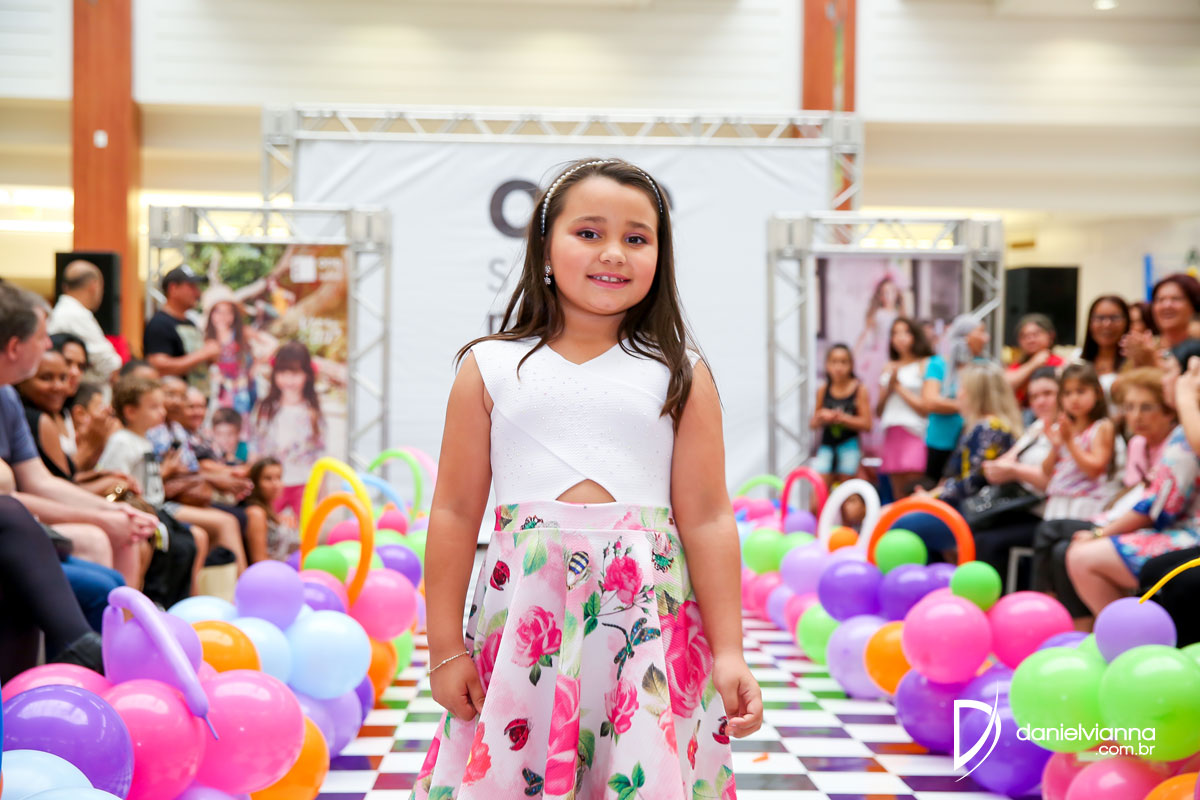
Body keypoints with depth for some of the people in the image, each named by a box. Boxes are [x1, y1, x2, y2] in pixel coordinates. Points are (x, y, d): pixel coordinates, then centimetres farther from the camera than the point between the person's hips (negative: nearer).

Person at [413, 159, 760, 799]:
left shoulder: (680, 374, 6)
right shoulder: (491, 367, 6)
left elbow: (707, 519, 3)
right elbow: (456, 512, 6)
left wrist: (728, 652, 0)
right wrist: (445, 647, 4)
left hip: (649, 612, 0)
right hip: (523, 616, 0)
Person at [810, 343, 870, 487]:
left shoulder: (859, 390, -3)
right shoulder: (823, 390, 5)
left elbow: (866, 424, -6)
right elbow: (813, 425, 10)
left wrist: (842, 418, -16)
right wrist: (821, 418, -12)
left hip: (849, 444, -2)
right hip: (827, 445, 2)